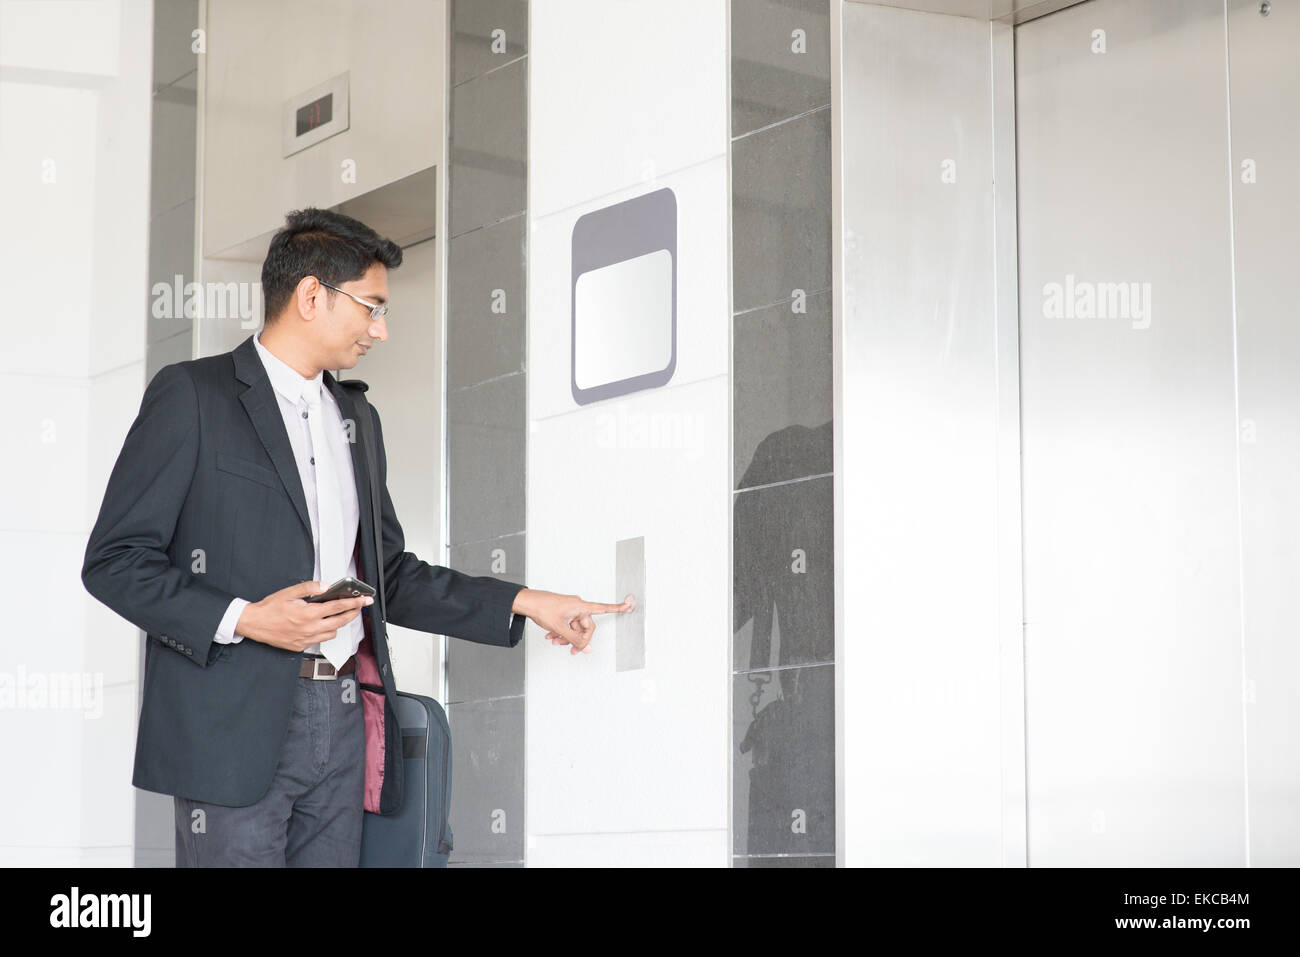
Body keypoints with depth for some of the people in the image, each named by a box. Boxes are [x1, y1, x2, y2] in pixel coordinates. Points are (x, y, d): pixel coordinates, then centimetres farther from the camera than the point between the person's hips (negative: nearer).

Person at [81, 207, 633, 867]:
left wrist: (523, 603, 16)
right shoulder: (192, 394, -1)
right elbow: (113, 561, -5)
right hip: (234, 730, -6)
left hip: (341, 727, 6)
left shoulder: (356, 417, 22)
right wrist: (243, 618, -16)